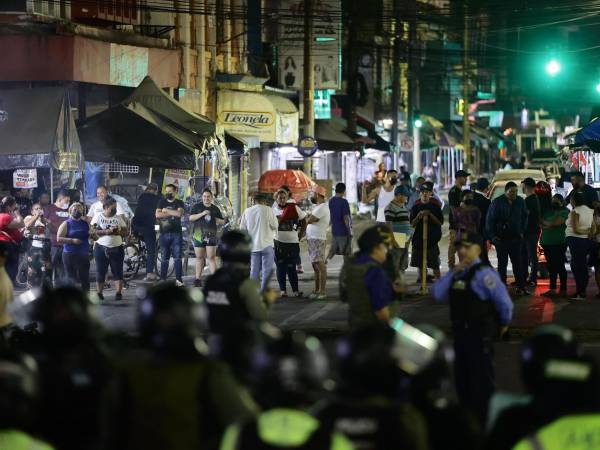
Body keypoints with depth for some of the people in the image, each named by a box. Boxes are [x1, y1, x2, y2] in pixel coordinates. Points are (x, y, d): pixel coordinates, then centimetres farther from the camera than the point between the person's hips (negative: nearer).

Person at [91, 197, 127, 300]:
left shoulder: (118, 218, 9)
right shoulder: (98, 217, 1)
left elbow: (125, 232, 8)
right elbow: (93, 231, -10)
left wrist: (118, 232, -13)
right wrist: (106, 231, -20)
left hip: (117, 248, 2)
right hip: (101, 248, -2)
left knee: (118, 272, -2)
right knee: (100, 272, 2)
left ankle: (119, 293, -1)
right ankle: (99, 293, 11)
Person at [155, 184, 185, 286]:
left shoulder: (179, 203, 7)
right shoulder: (161, 202, 11)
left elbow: (179, 213, -13)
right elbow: (157, 215, -5)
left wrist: (166, 210, -6)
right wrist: (172, 213, -6)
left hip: (176, 233, -1)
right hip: (164, 233, 1)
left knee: (177, 257, -4)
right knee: (164, 258, 2)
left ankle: (178, 279, -4)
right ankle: (162, 279, 6)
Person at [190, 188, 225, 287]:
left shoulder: (215, 209, 13)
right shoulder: (197, 206, 6)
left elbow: (223, 221, 21)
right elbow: (191, 218, -6)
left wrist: (218, 221, -2)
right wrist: (202, 214, -16)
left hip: (211, 236, 1)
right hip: (198, 236, -1)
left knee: (211, 257, -7)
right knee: (199, 257, 4)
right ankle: (198, 279, 11)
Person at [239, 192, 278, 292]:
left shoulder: (247, 211, 3)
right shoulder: (268, 210, -9)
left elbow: (242, 228, 6)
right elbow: (275, 226, -5)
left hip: (253, 245, 4)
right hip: (266, 244, -4)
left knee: (254, 270, 11)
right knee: (267, 270, 1)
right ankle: (264, 292, -3)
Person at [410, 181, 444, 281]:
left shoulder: (435, 206, 2)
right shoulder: (416, 207, 7)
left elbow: (440, 222, -2)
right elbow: (412, 224, 4)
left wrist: (430, 215, -14)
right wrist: (418, 216, -13)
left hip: (432, 238, -3)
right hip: (419, 238, 3)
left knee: (434, 264, -5)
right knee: (420, 263, 7)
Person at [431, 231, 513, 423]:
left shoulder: (483, 274, -16)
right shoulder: (459, 273, 9)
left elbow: (503, 301, -18)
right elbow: (437, 294, 1)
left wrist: (504, 323, -2)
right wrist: (452, 273, -8)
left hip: (480, 335, -9)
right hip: (461, 333, 9)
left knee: (482, 379, 3)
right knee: (462, 377, 18)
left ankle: (484, 420, 13)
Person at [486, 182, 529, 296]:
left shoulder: (520, 202, 4)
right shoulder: (497, 202, -6)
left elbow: (524, 217, 17)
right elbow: (489, 220, -2)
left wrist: (522, 232, 10)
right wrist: (492, 236, -5)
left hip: (515, 238, 3)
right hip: (501, 238, -3)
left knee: (518, 262, 0)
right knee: (502, 263, 3)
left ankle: (521, 286, 1)